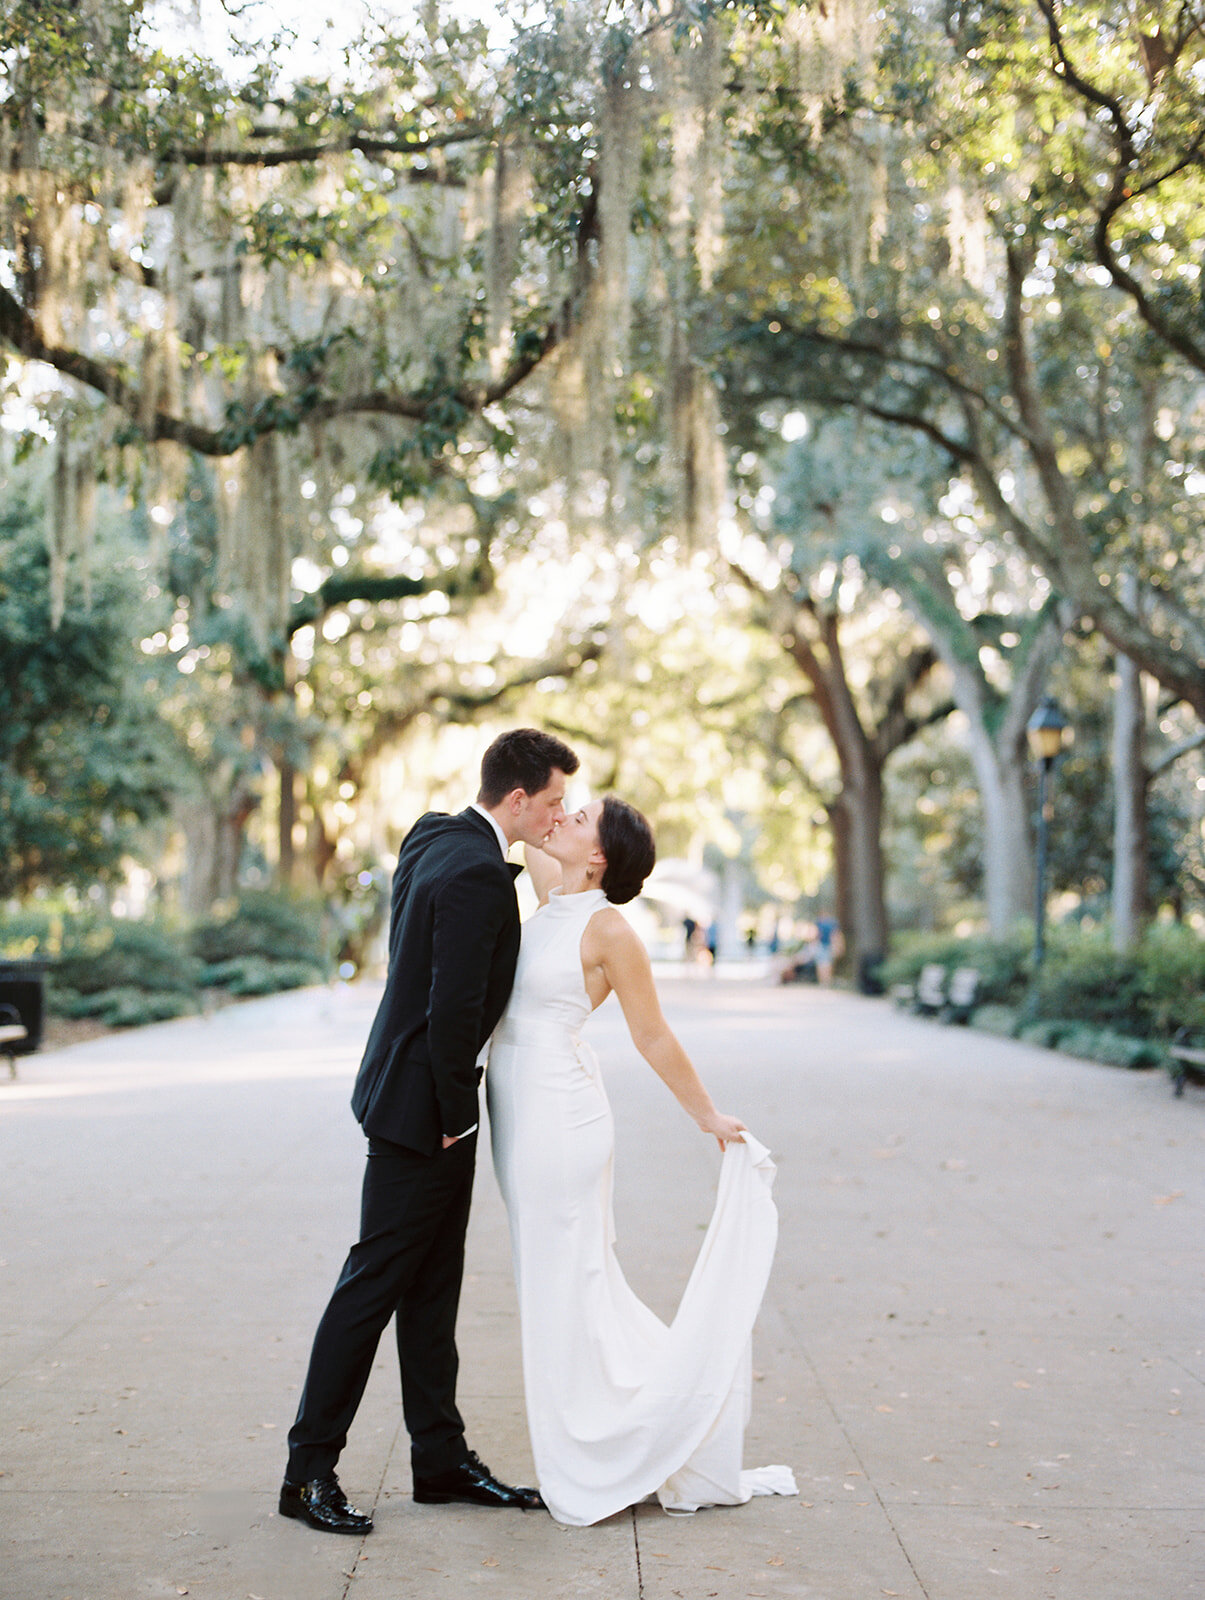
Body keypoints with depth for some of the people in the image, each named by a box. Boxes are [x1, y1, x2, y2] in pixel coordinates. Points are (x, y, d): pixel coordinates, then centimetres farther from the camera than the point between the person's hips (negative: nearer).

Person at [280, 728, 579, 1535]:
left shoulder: (435, 835, 7)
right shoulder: (477, 873, -22)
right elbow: (454, 1007, -24)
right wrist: (454, 1115, -15)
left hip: (419, 1094, 10)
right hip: (422, 1105, -10)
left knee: (433, 1289, 14)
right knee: (375, 1282, -1)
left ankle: (442, 1458, 24)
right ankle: (310, 1470, 9)